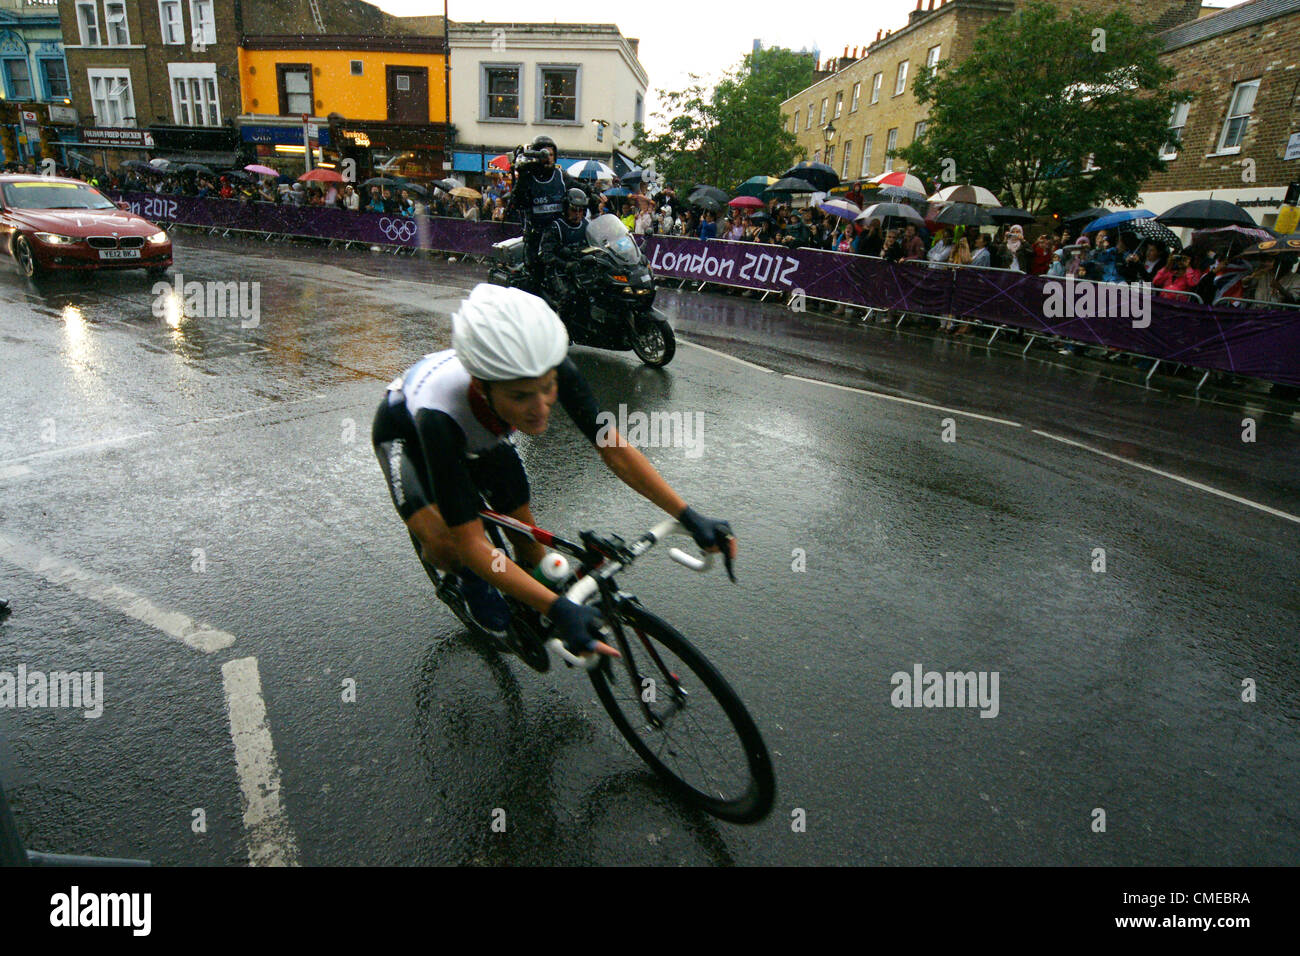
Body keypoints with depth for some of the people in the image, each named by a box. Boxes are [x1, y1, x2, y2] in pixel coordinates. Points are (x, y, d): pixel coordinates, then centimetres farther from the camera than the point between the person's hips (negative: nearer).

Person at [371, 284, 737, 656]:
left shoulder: (551, 372, -37)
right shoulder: (440, 415, -47)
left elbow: (613, 449, -28)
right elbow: (471, 542, -43)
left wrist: (690, 517, -34)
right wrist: (558, 608, -52)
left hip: (479, 435, 4)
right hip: (406, 430, -3)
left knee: (525, 536, -2)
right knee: (442, 545, -27)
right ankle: (469, 581, 10)